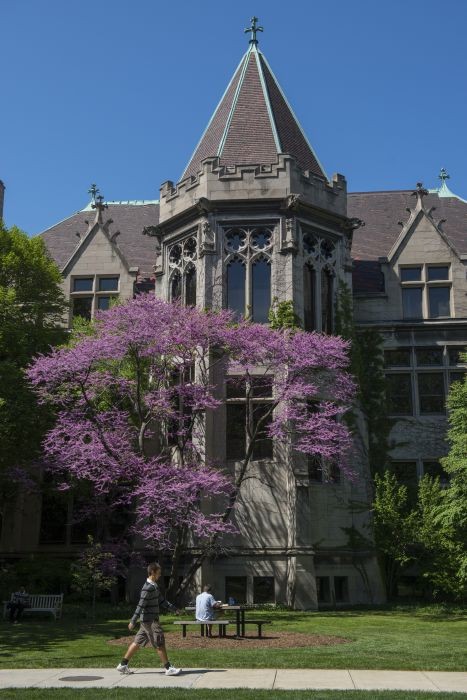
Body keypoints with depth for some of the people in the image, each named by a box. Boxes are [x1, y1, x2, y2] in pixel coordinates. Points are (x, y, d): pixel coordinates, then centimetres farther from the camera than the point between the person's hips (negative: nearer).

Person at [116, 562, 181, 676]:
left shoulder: (155, 586, 13)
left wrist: (174, 609, 21)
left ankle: (123, 665, 17)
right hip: (149, 620, -10)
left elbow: (162, 601, 22)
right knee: (160, 644, -5)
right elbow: (141, 605, -21)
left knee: (138, 642, 12)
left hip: (152, 620, 10)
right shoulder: (148, 588, -18)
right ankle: (168, 668, 1)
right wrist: (133, 621, -21)